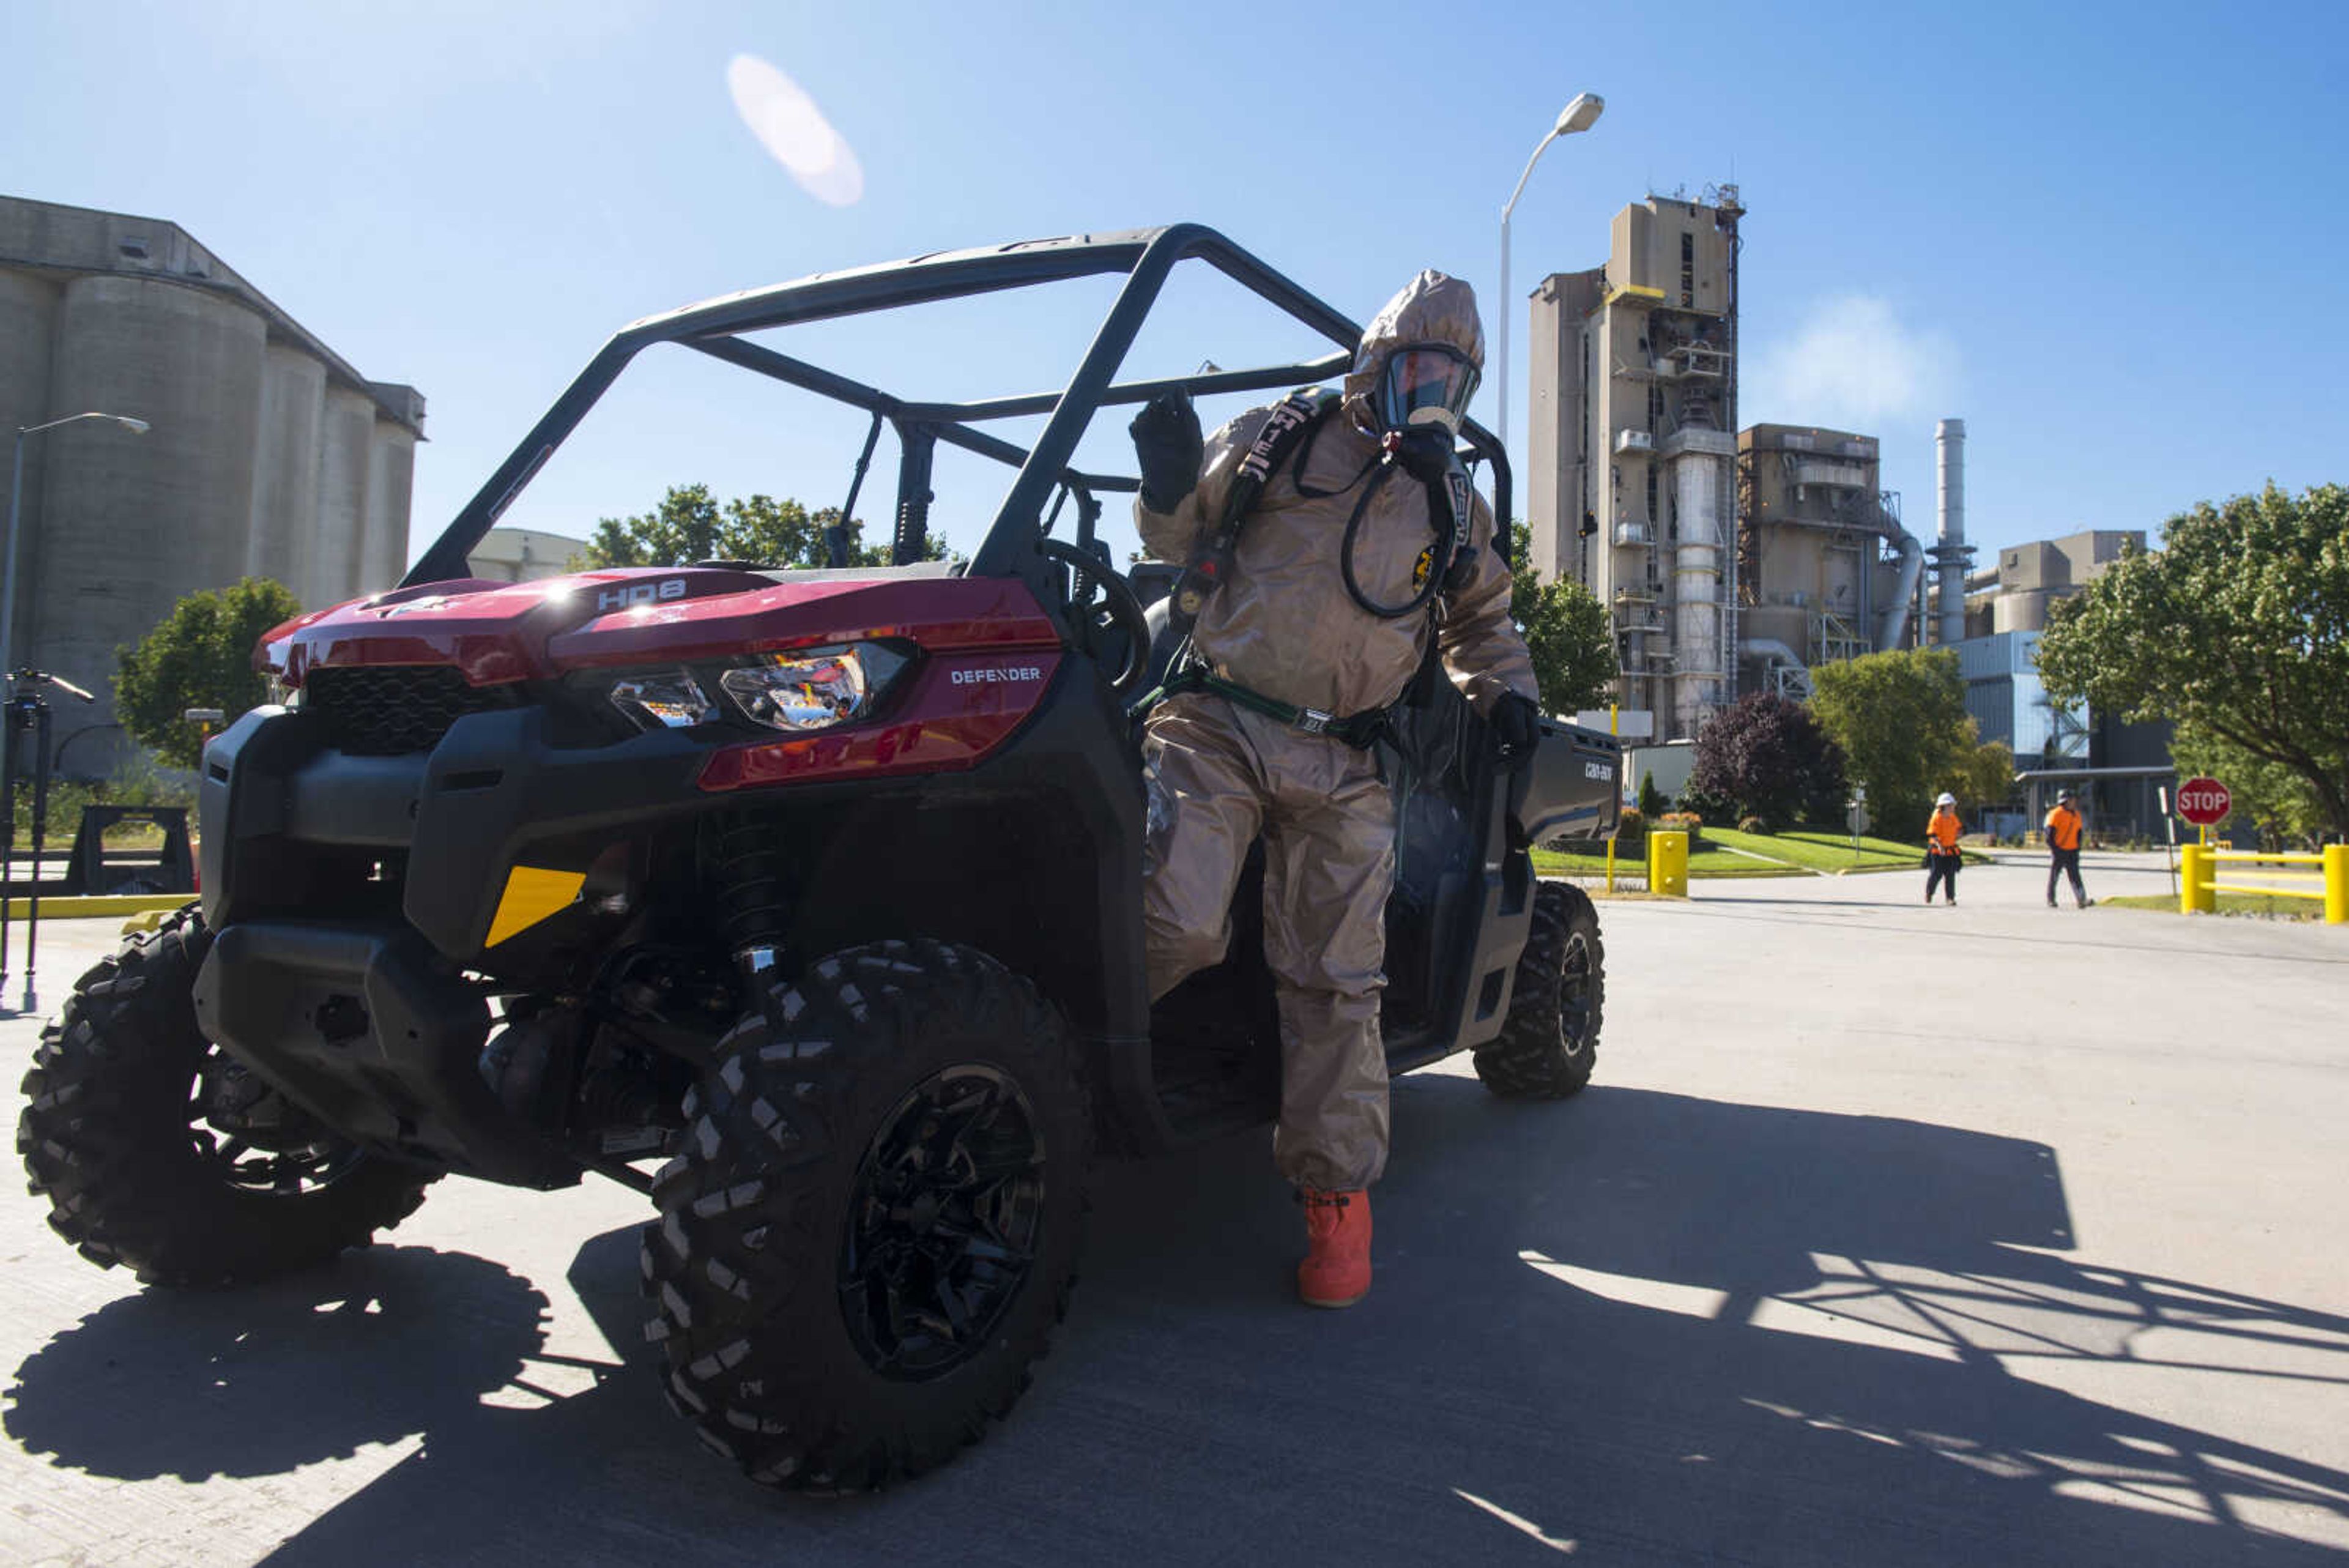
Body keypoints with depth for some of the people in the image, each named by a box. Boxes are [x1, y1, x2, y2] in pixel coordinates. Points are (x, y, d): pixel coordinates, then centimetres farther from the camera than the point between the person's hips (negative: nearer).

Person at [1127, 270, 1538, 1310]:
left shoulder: (1454, 511, 19)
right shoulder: (1277, 440, 9)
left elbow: (1483, 618, 33)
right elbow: (1178, 537, 13)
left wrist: (1505, 696, 14)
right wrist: (1170, 484, -9)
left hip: (1339, 768, 3)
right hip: (1217, 724, -2)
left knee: (1334, 982, 1)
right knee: (1179, 925, -23)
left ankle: (1337, 1192, 13)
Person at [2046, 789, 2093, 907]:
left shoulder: (2076, 815, 13)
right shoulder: (2056, 814, -8)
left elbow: (2079, 833, 21)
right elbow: (2049, 834, -11)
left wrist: (2077, 849, 11)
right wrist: (2054, 849, -15)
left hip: (2071, 851, 5)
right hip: (2058, 851, -5)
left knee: (2075, 876, -3)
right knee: (2054, 876, 3)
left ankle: (2081, 900, -10)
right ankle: (2051, 901, 11)